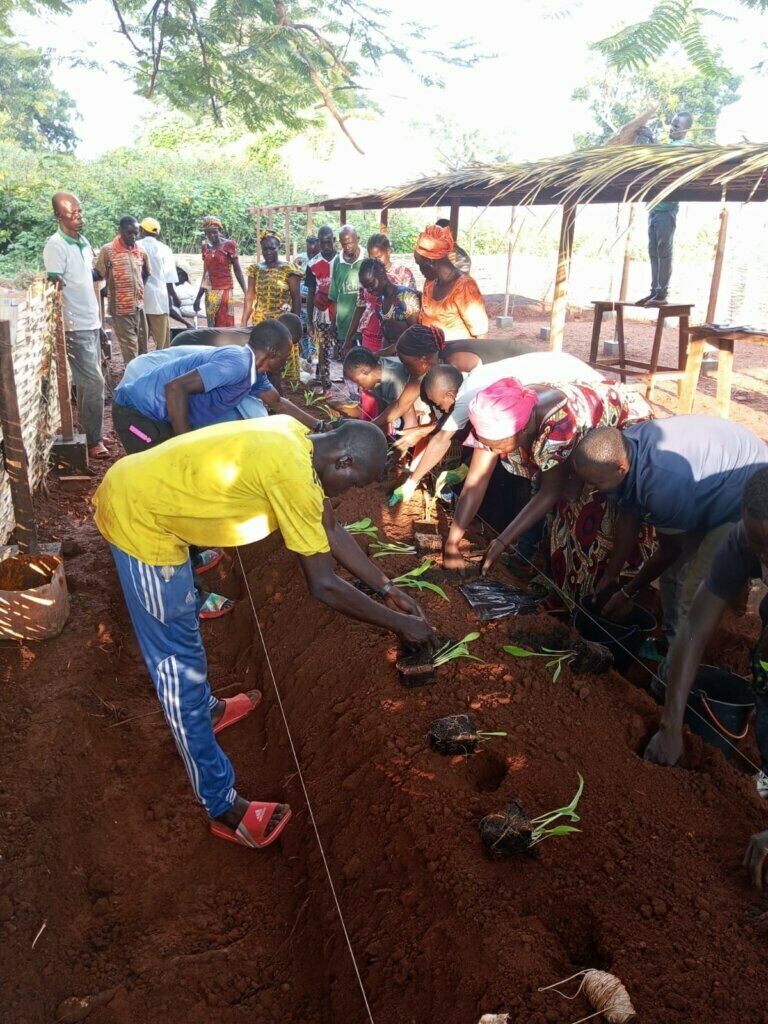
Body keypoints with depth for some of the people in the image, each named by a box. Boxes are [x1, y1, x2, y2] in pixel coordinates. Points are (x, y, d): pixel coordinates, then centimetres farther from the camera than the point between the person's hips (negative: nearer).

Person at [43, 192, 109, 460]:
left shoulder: (84, 242, 13)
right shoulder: (55, 245, -12)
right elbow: (54, 288, -17)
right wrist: (61, 330, -23)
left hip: (91, 323, 8)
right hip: (75, 327, -8)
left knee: (88, 382, 13)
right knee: (94, 382, -9)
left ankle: (90, 432, 22)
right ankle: (93, 439, 0)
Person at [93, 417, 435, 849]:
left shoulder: (299, 441, 1)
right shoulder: (293, 474, -27)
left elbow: (332, 530, 11)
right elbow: (325, 585, -21)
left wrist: (387, 588, 12)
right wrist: (400, 623, -10)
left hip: (135, 488, 10)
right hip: (139, 518, -10)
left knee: (181, 626, 28)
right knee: (179, 661, -1)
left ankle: (204, 709, 53)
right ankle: (223, 805, 13)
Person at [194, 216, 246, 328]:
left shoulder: (228, 245, -3)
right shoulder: (206, 247, 10)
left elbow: (237, 270, -3)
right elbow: (205, 274, 16)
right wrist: (198, 297, 18)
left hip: (225, 290, -5)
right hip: (210, 292, 5)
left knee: (226, 325, -7)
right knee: (212, 326, 5)